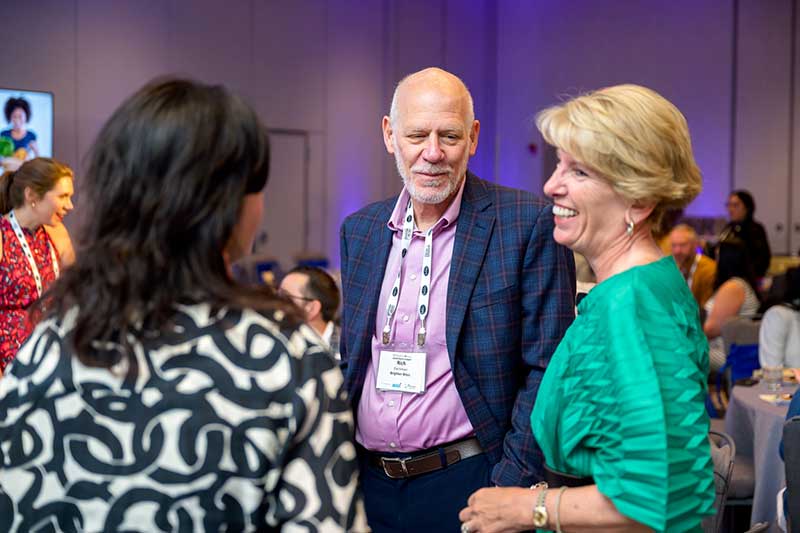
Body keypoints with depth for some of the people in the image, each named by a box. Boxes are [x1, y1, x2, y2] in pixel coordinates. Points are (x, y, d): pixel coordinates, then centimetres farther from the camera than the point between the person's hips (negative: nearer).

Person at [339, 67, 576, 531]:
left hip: (468, 483, -4)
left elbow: (548, 368, -10)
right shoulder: (359, 230, 6)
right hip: (367, 483, 5)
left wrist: (511, 484, -15)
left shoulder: (529, 223, -10)